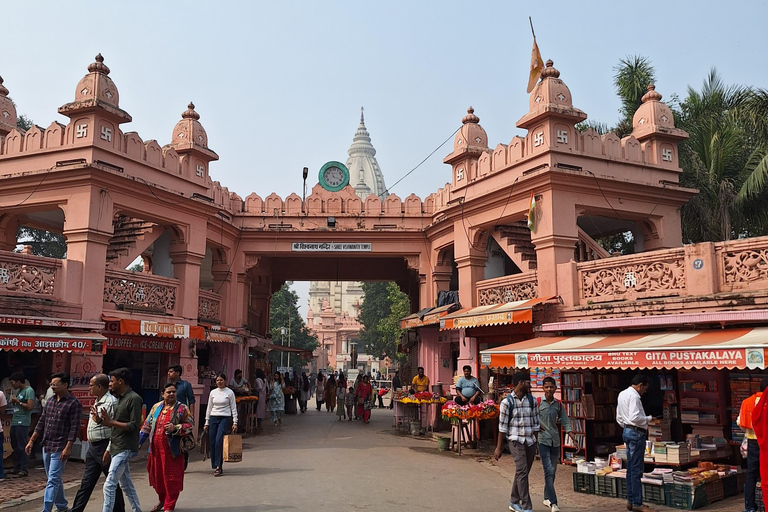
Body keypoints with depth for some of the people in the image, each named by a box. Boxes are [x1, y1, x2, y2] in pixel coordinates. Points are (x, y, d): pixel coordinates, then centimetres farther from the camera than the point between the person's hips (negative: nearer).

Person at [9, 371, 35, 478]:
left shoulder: (29, 390, -10)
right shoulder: (19, 391, 18)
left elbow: (30, 406, -18)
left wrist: (18, 401, -12)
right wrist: (13, 401, 6)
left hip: (23, 422, -9)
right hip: (15, 422, 9)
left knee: (22, 446, -7)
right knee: (15, 446, 12)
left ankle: (24, 470, -4)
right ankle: (17, 468, 19)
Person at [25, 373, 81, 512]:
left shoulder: (73, 403, -12)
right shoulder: (50, 401, 11)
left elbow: (74, 427, -15)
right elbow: (41, 422, 16)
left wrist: (68, 448, -20)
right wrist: (31, 440, 12)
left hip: (60, 448, -8)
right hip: (46, 446, 8)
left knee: (53, 480, -9)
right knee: (54, 479, 16)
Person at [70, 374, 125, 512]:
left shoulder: (111, 402, -15)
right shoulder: (97, 402, 16)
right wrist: (89, 449, 22)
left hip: (104, 446, -9)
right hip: (92, 447, 9)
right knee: (86, 482, 12)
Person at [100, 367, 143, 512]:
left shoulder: (134, 399, -14)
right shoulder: (120, 399, 15)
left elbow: (134, 426, -19)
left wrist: (111, 422, -19)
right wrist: (109, 449, 16)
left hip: (125, 449, -9)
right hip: (116, 448, 9)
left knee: (109, 485, -11)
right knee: (127, 485, 15)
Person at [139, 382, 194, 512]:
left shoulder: (182, 408, -4)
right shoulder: (156, 407, 9)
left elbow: (191, 425, -6)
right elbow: (147, 425, 14)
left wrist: (175, 428, -19)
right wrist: (139, 441, 11)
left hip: (172, 449, -4)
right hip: (156, 448, 4)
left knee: (171, 477, -1)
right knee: (157, 474, 15)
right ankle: (162, 500, 38)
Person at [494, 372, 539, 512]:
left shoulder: (532, 401, 7)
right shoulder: (507, 402, -6)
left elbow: (535, 423, 12)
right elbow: (502, 426, -4)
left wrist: (535, 444, 11)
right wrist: (499, 447, -2)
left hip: (530, 442, 5)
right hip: (516, 441, -5)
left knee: (523, 473, 12)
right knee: (522, 472, -13)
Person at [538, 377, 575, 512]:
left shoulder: (559, 404, 7)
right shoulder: (538, 403, -5)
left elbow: (566, 423, 9)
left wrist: (574, 439, 3)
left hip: (555, 441, 5)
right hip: (543, 440, -4)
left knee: (552, 471, 13)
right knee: (548, 471, -12)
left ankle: (547, 498, 28)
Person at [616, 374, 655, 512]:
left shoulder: (622, 394, 14)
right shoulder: (634, 396, -15)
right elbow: (635, 417, -24)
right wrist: (648, 419, -9)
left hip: (627, 432, 10)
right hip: (636, 433, -10)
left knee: (631, 469, 14)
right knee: (637, 470, -5)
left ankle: (630, 501, 19)